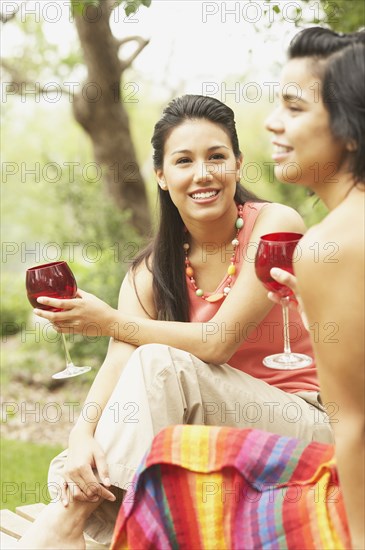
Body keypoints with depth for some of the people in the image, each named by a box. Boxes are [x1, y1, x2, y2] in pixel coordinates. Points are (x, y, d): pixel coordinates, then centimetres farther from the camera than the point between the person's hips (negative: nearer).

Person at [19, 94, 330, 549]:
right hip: (219, 432, 4)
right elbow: (118, 361, -12)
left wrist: (109, 320, -15)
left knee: (158, 362, -29)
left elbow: (218, 341, -18)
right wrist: (83, 433, -32)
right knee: (72, 470, -22)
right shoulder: (153, 270, 2)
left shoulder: (275, 225, -12)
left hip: (304, 423, -4)